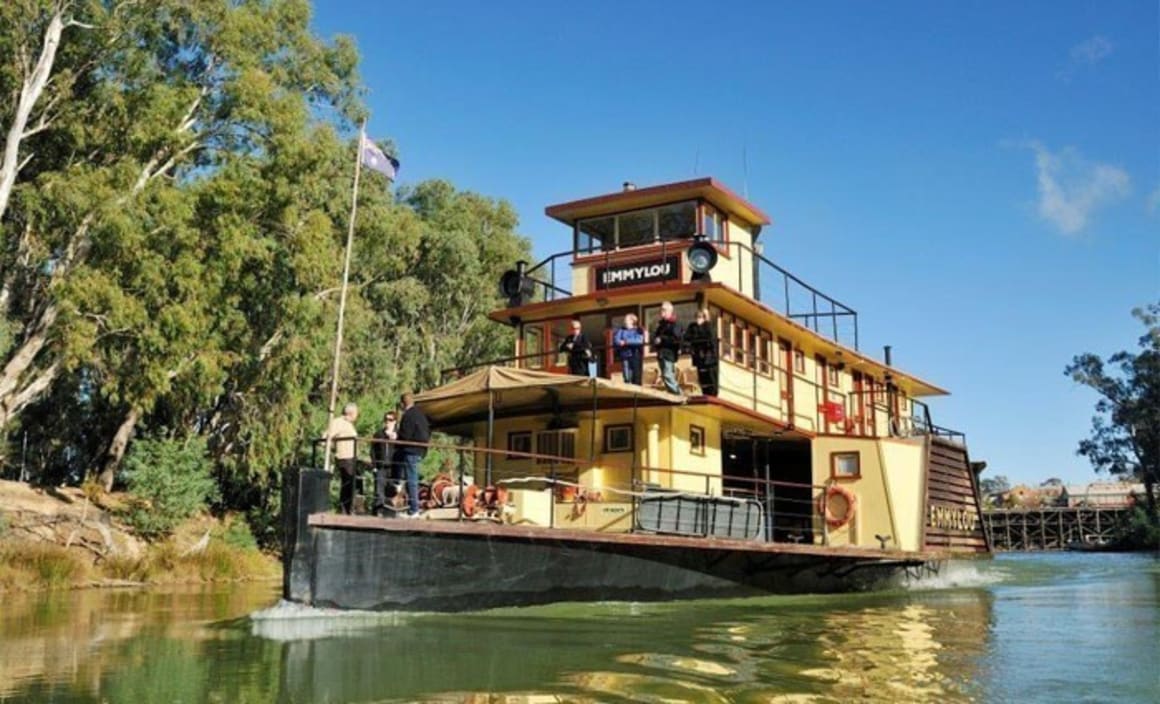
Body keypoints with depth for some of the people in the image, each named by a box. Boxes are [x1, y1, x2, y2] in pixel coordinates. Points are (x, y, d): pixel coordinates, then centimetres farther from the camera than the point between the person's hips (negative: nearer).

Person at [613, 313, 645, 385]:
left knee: (637, 375, 1)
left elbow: (639, 340, -15)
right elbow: (616, 340, 0)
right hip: (625, 355, 2)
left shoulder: (638, 330, 1)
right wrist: (621, 342, -22)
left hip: (636, 355, -2)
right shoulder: (621, 330, 9)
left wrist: (626, 342, -20)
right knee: (627, 376, -2)